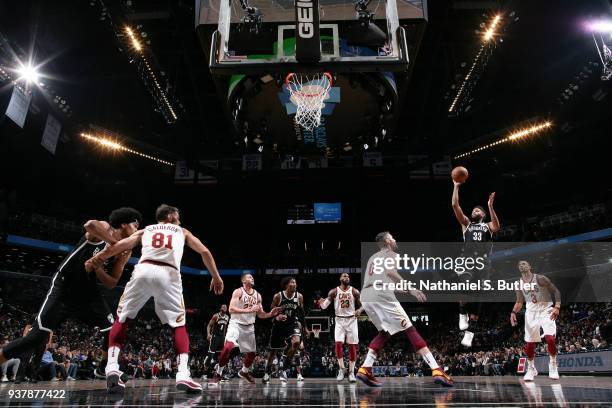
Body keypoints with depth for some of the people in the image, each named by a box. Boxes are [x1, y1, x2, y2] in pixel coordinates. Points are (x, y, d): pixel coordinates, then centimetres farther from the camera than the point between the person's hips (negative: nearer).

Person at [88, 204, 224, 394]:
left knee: (121, 319, 20)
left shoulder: (145, 230, 31)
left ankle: (112, 368, 5)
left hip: (144, 271, 1)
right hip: (169, 275, -1)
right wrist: (216, 277, 30)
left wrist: (95, 259, 19)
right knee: (179, 325, 12)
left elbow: (120, 245, 16)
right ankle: (183, 375, -4)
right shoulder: (182, 231, 30)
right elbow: (205, 252, 23)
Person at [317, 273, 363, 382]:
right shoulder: (334, 292, -3)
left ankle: (351, 372, 12)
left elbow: (362, 305, 4)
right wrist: (321, 302, -27)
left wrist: (359, 310, -19)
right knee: (338, 344, -13)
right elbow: (324, 306, -5)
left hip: (351, 320, 1)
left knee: (352, 346, 1)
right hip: (339, 320, 0)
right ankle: (341, 370, 2)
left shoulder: (355, 291, -2)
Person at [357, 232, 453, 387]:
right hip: (381, 295, -7)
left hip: (365, 297, 7)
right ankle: (436, 370, -9)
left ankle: (365, 369, 11)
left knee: (384, 333, 23)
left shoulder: (372, 258, 33)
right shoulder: (390, 254, 10)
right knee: (410, 331, -2)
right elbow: (390, 271, -12)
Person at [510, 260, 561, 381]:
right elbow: (519, 302, 13)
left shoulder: (540, 278, -8)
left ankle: (553, 366, 1)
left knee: (550, 338, -20)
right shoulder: (519, 283, 6)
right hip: (531, 313, 4)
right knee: (529, 344, 2)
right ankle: (531, 369, 21)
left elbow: (556, 291, -6)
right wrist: (513, 312, -4)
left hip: (545, 310, -4)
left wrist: (557, 307, -19)